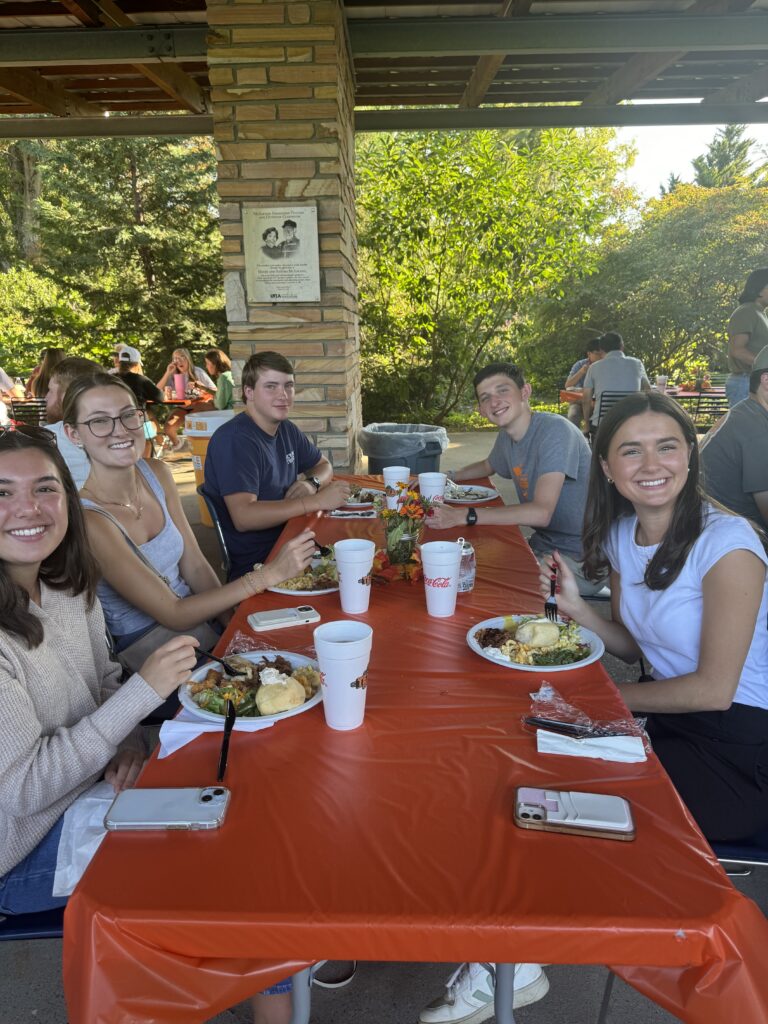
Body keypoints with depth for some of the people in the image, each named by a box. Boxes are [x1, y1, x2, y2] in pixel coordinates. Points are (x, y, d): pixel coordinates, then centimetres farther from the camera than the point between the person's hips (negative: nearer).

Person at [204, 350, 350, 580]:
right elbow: (243, 517, -28)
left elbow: (323, 465, 24)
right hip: (253, 567, -8)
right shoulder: (234, 440, -17)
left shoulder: (285, 429, 11)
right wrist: (317, 501, -26)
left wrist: (311, 483, -2)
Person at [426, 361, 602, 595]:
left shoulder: (555, 430, -21)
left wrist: (464, 516, -32)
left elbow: (541, 513, -31)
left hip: (578, 558, -7)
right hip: (543, 543, 7)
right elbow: (488, 466, 30)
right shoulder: (506, 435, 4)